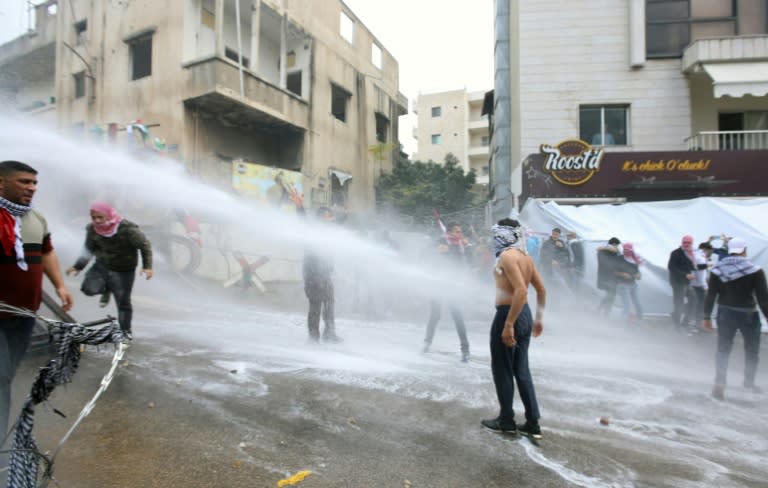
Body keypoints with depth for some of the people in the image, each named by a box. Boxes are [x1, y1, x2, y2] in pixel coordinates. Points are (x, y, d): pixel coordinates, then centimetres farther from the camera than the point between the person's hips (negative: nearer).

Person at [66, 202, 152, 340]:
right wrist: (78, 266, 1)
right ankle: (106, 288, 17)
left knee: (123, 302, 3)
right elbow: (89, 249, 7)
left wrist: (147, 266, -18)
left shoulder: (127, 228, -24)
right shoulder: (93, 229, -9)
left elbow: (145, 245, -15)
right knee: (89, 288, -19)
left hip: (123, 270, -4)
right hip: (102, 265, 4)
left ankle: (126, 330, 25)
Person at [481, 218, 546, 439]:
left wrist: (508, 324, -26)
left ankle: (506, 421, 18)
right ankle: (533, 424, 20)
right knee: (521, 370, 14)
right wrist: (538, 318, 22)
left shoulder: (507, 256, -15)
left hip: (508, 315, -9)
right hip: (524, 315, 9)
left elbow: (521, 290, -26)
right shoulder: (525, 257, 12)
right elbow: (541, 290, 15)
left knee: (502, 370, 6)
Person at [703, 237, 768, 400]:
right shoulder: (755, 270, -11)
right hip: (748, 314, -2)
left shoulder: (717, 269, -2)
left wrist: (707, 316, 5)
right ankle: (749, 382, 31)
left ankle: (719, 383, -5)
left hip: (725, 313, 2)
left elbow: (710, 295, -1)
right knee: (752, 349, 19)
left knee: (723, 350, 7)